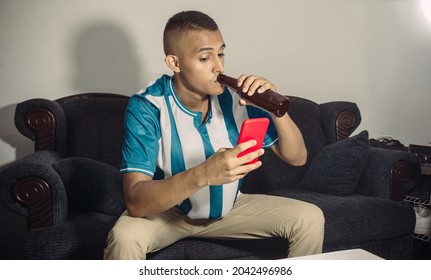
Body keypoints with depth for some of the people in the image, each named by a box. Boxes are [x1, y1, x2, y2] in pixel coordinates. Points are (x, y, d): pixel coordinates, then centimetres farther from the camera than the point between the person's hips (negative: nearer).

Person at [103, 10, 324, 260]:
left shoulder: (236, 97, -15)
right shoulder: (146, 108, -24)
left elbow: (297, 158, -10)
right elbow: (136, 201, -33)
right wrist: (203, 174, -48)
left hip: (229, 208, 4)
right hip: (166, 211, -3)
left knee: (310, 218, -8)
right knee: (124, 237, -34)